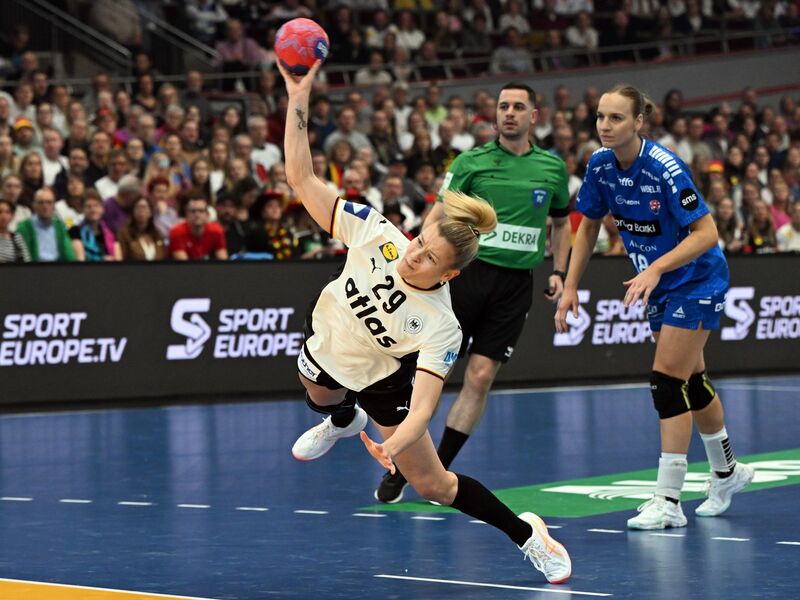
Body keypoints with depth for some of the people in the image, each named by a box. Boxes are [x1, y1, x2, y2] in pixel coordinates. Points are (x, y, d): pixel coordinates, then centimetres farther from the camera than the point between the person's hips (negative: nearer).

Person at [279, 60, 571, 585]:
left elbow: (422, 405, -43)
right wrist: (299, 100, -41)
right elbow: (303, 179, -31)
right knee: (320, 399, 37)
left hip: (384, 381, -3)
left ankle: (526, 533, 18)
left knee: (433, 486, -2)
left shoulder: (440, 327, -36)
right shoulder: (377, 234, -31)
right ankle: (344, 420, 75)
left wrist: (394, 447, -63)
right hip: (326, 344, 4)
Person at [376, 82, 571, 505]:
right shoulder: (471, 162, 2)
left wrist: (558, 271, 14)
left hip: (515, 283, 2)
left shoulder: (552, 168, 9)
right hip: (467, 271, -2)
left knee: (480, 377, -5)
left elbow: (562, 221, 24)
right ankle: (398, 469, 8)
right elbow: (439, 215, 1)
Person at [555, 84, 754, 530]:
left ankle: (668, 501, -9)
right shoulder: (601, 165, -7)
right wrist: (571, 286, 1)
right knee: (691, 380, 17)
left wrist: (657, 268, -37)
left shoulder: (665, 168, -28)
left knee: (668, 381, -13)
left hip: (698, 281, -7)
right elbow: (589, 227, 6)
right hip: (663, 287, 7)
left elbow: (707, 233, -28)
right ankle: (727, 472, 37)